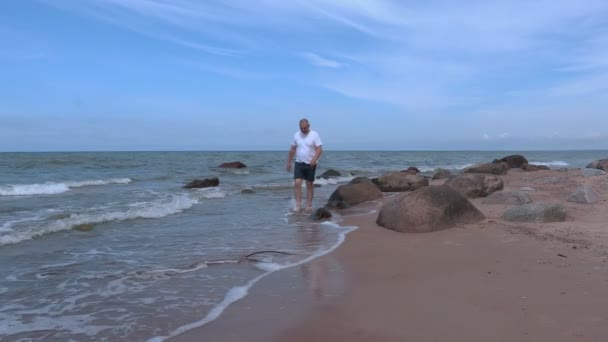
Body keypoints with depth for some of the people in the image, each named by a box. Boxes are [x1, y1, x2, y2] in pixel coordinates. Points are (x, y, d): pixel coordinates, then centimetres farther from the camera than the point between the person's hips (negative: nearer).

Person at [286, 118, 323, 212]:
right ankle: (298, 205, -7)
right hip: (299, 163, 3)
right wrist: (289, 162, 12)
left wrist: (314, 159, -29)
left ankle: (309, 205, 14)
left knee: (309, 185, 6)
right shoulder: (296, 135, 4)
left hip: (310, 164, -2)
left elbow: (319, 149, -13)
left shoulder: (314, 135, -8)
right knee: (297, 183, -10)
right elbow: (292, 149, 12)